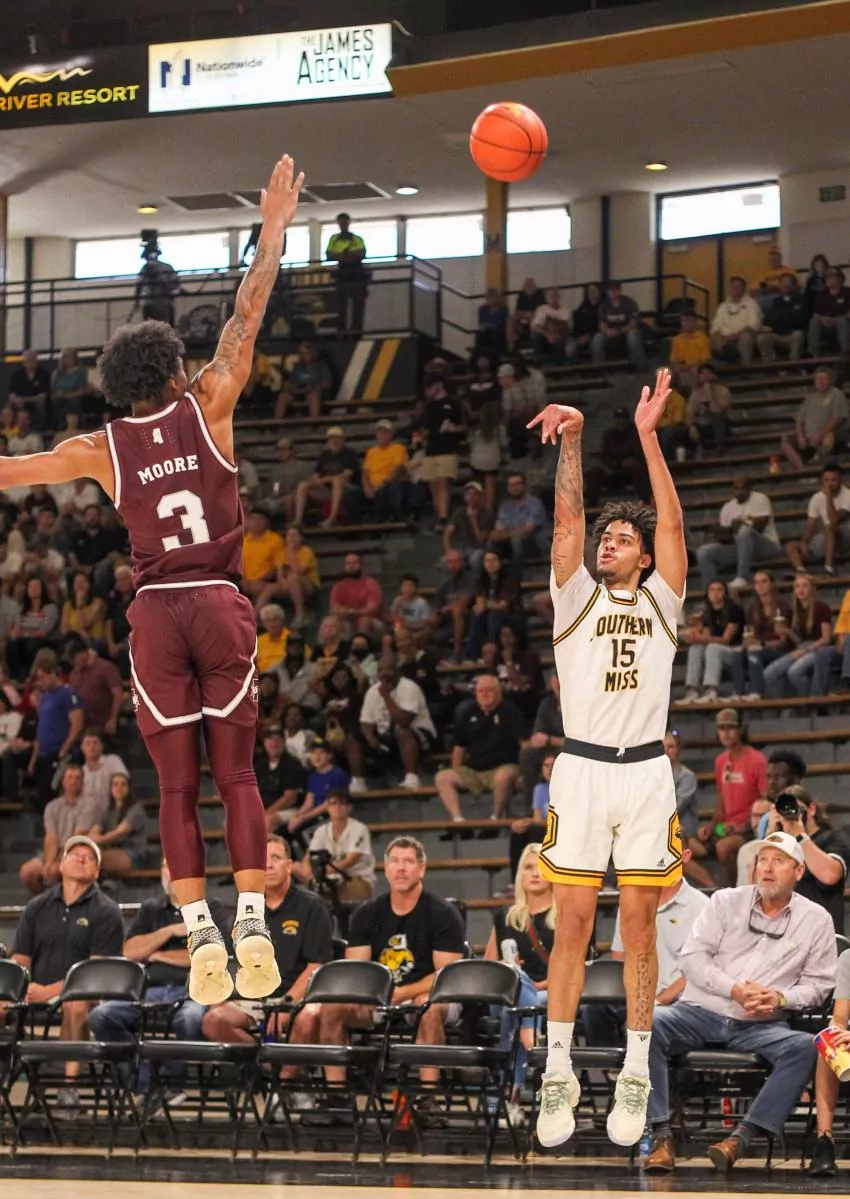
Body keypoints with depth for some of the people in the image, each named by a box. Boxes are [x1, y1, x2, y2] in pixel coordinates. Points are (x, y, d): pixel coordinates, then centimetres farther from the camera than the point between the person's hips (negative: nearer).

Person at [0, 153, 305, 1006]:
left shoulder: (103, 448, 5)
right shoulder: (207, 408, 1)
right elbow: (246, 319, 4)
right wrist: (273, 233, 10)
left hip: (156, 613, 0)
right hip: (220, 605, 0)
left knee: (177, 785, 4)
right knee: (237, 775, 3)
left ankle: (198, 932, -5)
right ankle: (251, 918, -8)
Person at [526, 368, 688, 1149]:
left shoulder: (661, 600, 10)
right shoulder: (576, 595, 9)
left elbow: (671, 522, -2)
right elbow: (566, 516, -2)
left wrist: (648, 436, -9)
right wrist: (573, 439, -15)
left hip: (646, 771, 0)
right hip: (581, 769, 0)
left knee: (638, 922, 1)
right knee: (573, 921, -1)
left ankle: (636, 1077, 6)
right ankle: (558, 1075, 3)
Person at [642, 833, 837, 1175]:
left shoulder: (815, 920, 9)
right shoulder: (726, 901, 8)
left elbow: (818, 982, 8)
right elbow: (692, 956, 1)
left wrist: (780, 999, -12)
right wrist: (734, 989, -13)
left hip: (761, 1026, 0)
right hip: (700, 1011, 0)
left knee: (805, 1047, -32)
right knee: (648, 1022, -30)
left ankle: (741, 1138, -36)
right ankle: (662, 1135, -30)